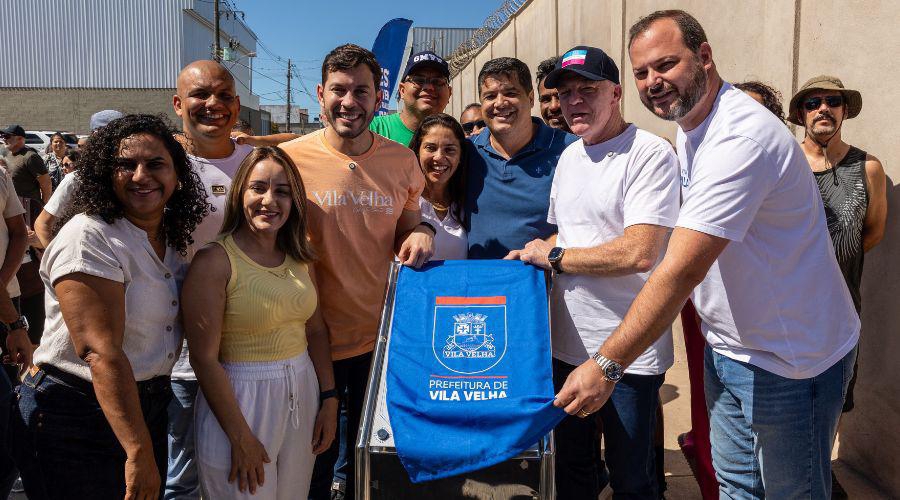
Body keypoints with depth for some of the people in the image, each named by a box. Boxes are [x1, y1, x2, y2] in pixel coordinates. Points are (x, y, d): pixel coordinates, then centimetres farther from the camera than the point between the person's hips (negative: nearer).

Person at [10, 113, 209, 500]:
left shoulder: (175, 239, 3)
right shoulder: (87, 238, -20)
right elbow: (102, 353, -26)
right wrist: (139, 452, -28)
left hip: (147, 409, 7)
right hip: (75, 422, -7)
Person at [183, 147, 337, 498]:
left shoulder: (298, 257, 5)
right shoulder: (214, 261, -14)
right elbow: (204, 358, -16)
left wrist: (329, 399, 5)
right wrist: (241, 438, -14)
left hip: (302, 392, 6)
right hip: (240, 397, -6)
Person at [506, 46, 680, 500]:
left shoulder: (651, 153, -14)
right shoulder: (569, 157, 11)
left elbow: (638, 254, -24)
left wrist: (553, 256, -13)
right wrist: (533, 255, 0)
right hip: (566, 343, 7)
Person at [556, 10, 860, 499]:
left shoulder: (742, 139, -29)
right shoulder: (690, 126, 3)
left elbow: (681, 271, -35)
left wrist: (606, 366, -34)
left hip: (792, 360, -8)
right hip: (728, 346, 9)